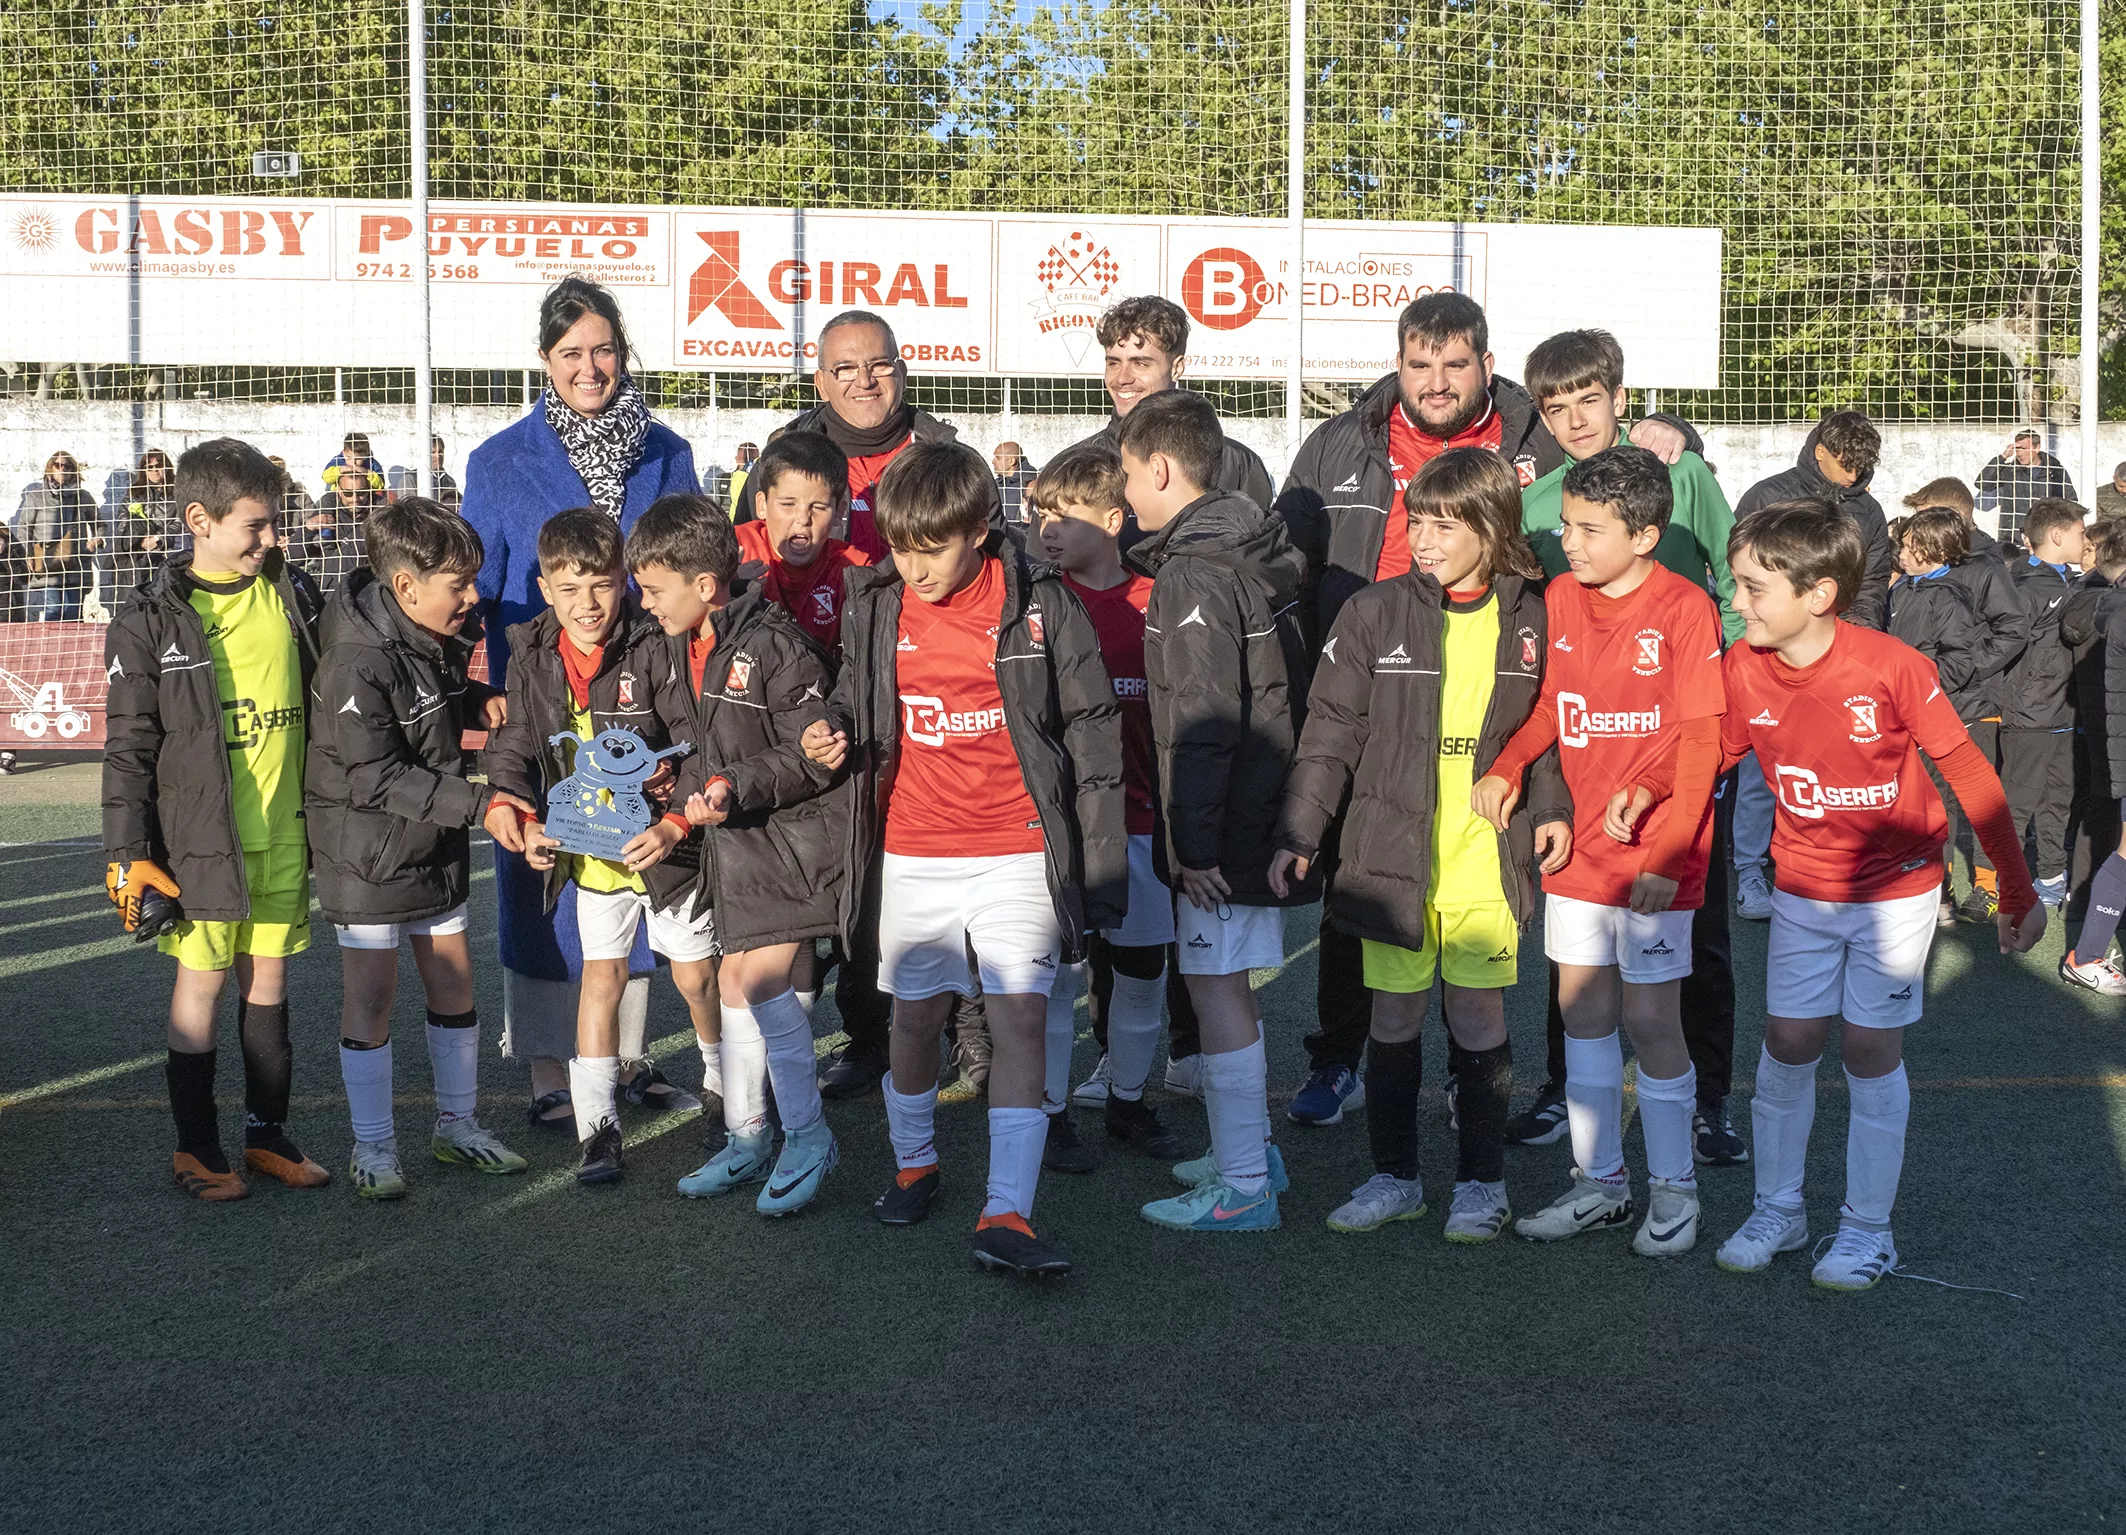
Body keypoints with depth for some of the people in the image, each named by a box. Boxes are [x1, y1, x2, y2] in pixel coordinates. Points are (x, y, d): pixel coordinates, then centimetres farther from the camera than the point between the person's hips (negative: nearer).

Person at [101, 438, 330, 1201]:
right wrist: (127, 855, -8)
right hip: (200, 837, -4)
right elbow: (128, 746, -5)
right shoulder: (152, 620, -7)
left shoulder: (292, 595, 5)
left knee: (270, 978, 11)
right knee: (202, 981, 4)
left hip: (283, 831, 4)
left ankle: (268, 1133, 23)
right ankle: (196, 1146, 17)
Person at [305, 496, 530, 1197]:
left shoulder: (441, 638, 2)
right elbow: (376, 777, -25)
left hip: (438, 844, 8)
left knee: (453, 983, 12)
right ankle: (372, 1145, 13)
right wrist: (476, 801, -29)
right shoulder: (358, 664, -24)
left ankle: (457, 1124, 27)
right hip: (367, 853, -8)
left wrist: (478, 702, 0)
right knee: (371, 995, 1)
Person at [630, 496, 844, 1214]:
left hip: (798, 832, -8)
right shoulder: (681, 644, 6)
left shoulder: (777, 646, -21)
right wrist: (689, 789, 5)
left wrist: (737, 786, -24)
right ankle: (747, 1139, 23)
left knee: (761, 976, -15)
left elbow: (815, 758, -18)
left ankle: (809, 1135, -1)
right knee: (733, 980, 11)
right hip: (735, 835, 8)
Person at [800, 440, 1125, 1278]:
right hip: (912, 853, 3)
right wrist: (835, 731, -5)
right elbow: (856, 695, 19)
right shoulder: (874, 607, 2)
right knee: (914, 1016, 11)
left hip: (1018, 852, -3)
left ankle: (1006, 1215, -13)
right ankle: (913, 1164, 36)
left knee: (1019, 1017, -11)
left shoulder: (1040, 606, -7)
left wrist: (1099, 860, -3)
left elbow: (1092, 730, -1)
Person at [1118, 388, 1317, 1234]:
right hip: (1262, 809, 10)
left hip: (1224, 820, -10)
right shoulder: (1257, 551, 12)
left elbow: (1202, 724, -22)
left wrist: (1192, 840, -20)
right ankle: (1249, 1149, 30)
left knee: (1215, 988, -4)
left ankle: (1242, 1188, 1)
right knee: (1228, 983, 19)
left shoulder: (1194, 575, -18)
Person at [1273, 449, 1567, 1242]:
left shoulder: (1528, 619, 3)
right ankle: (1394, 1175, 22)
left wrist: (1551, 809, -1)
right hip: (1393, 854, 0)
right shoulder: (1375, 613, -1)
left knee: (1478, 1018, 3)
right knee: (1394, 1019, 7)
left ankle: (1482, 1181, 19)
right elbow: (1331, 731, 0)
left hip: (1486, 857, 0)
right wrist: (1299, 834, -5)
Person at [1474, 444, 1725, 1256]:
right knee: (1582, 1008, 11)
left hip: (1653, 854, -6)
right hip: (1578, 844, 6)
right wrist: (1506, 769, -6)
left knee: (1649, 1017, -1)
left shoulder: (1684, 609, -12)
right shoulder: (1560, 599, 5)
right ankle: (1600, 1181, 23)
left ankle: (1673, 1189, 16)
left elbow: (1701, 741, -13)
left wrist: (1666, 853, -18)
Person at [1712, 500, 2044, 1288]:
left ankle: (1868, 1226, 15)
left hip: (1896, 885, -3)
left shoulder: (1892, 667, -22)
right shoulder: (1743, 669, -11)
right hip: (1803, 890, 3)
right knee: (1787, 1042, 5)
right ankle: (1777, 1209, 20)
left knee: (1870, 1047, 1)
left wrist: (2018, 890, -7)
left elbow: (1970, 776, -14)